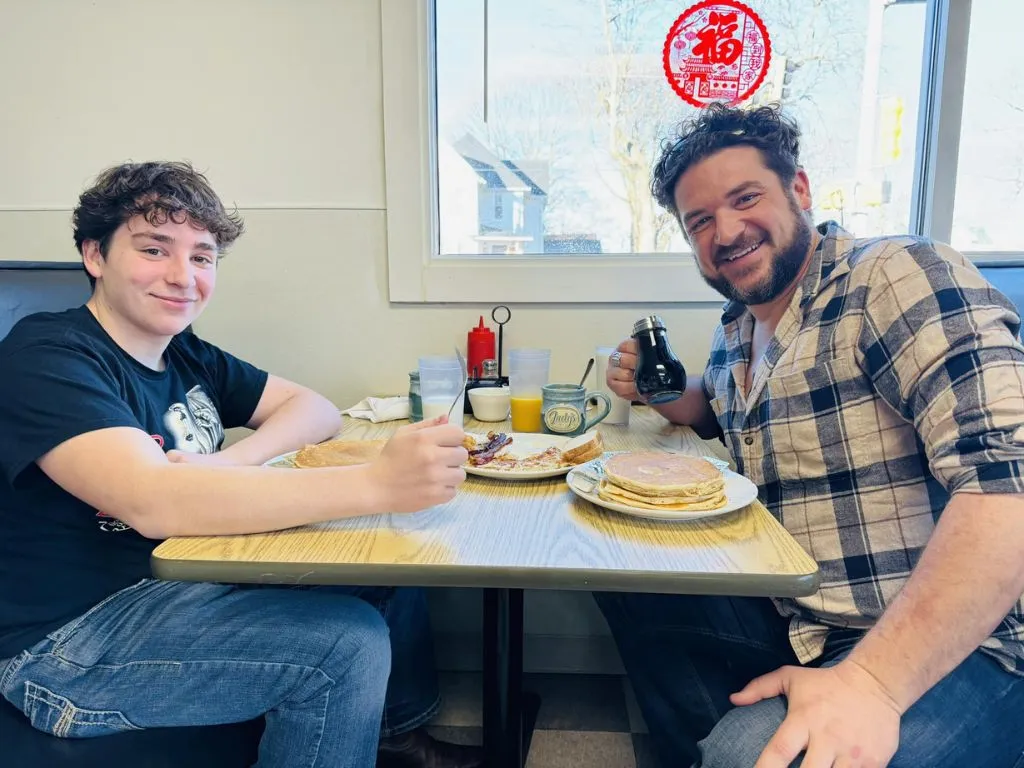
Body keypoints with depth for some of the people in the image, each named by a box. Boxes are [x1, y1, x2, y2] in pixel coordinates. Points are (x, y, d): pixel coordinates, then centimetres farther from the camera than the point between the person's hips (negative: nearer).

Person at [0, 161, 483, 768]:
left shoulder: (188, 355, 7)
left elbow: (317, 409, 5)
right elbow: (153, 502, -34)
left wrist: (229, 459, -17)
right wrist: (377, 483, -42)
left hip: (182, 584, 8)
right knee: (349, 639, -23)